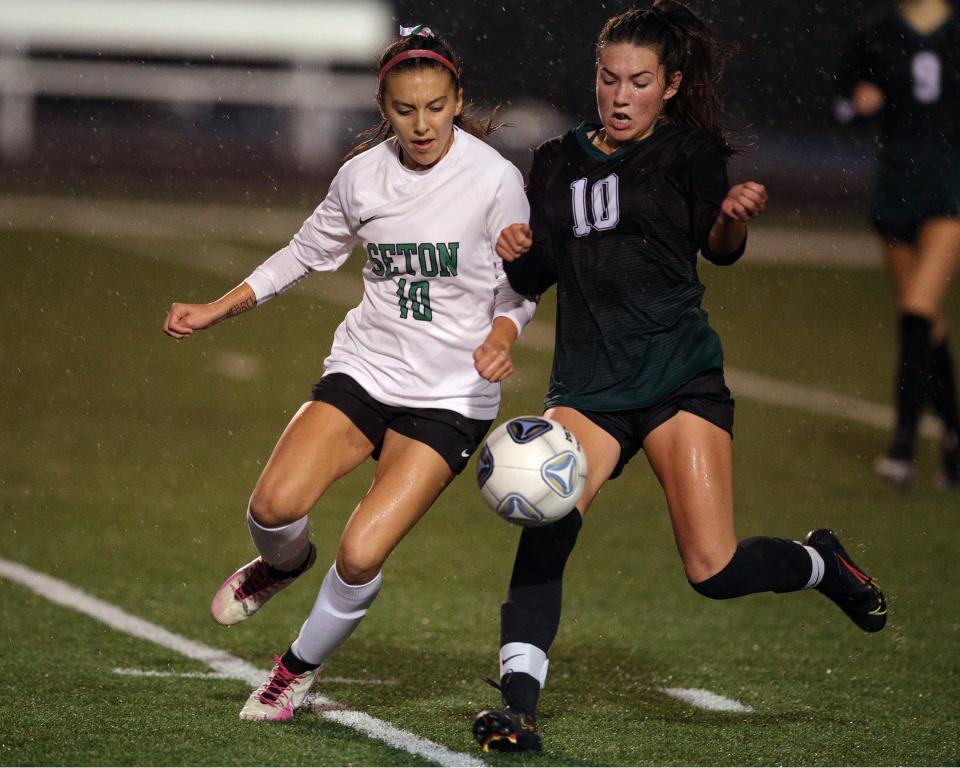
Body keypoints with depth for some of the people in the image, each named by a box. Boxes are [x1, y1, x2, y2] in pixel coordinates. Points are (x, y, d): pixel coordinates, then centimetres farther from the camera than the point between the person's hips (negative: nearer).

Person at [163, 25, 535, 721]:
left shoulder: (495, 180, -11)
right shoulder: (363, 175, 0)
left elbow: (519, 291, -1)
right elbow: (308, 253, 17)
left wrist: (499, 338, -23)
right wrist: (219, 309, 11)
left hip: (450, 396, -3)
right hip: (364, 369, 3)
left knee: (361, 554, -17)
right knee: (274, 505, -19)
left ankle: (301, 668, 12)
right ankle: (285, 563, 19)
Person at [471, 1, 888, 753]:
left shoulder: (687, 150, 2)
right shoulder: (558, 161, 14)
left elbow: (716, 247, -11)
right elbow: (536, 276, 18)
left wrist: (734, 221, -34)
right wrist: (517, 253, -6)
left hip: (679, 374, -3)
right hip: (588, 382, 3)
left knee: (714, 571, -9)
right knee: (549, 514, -25)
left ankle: (823, 564, 23)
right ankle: (518, 705, -28)